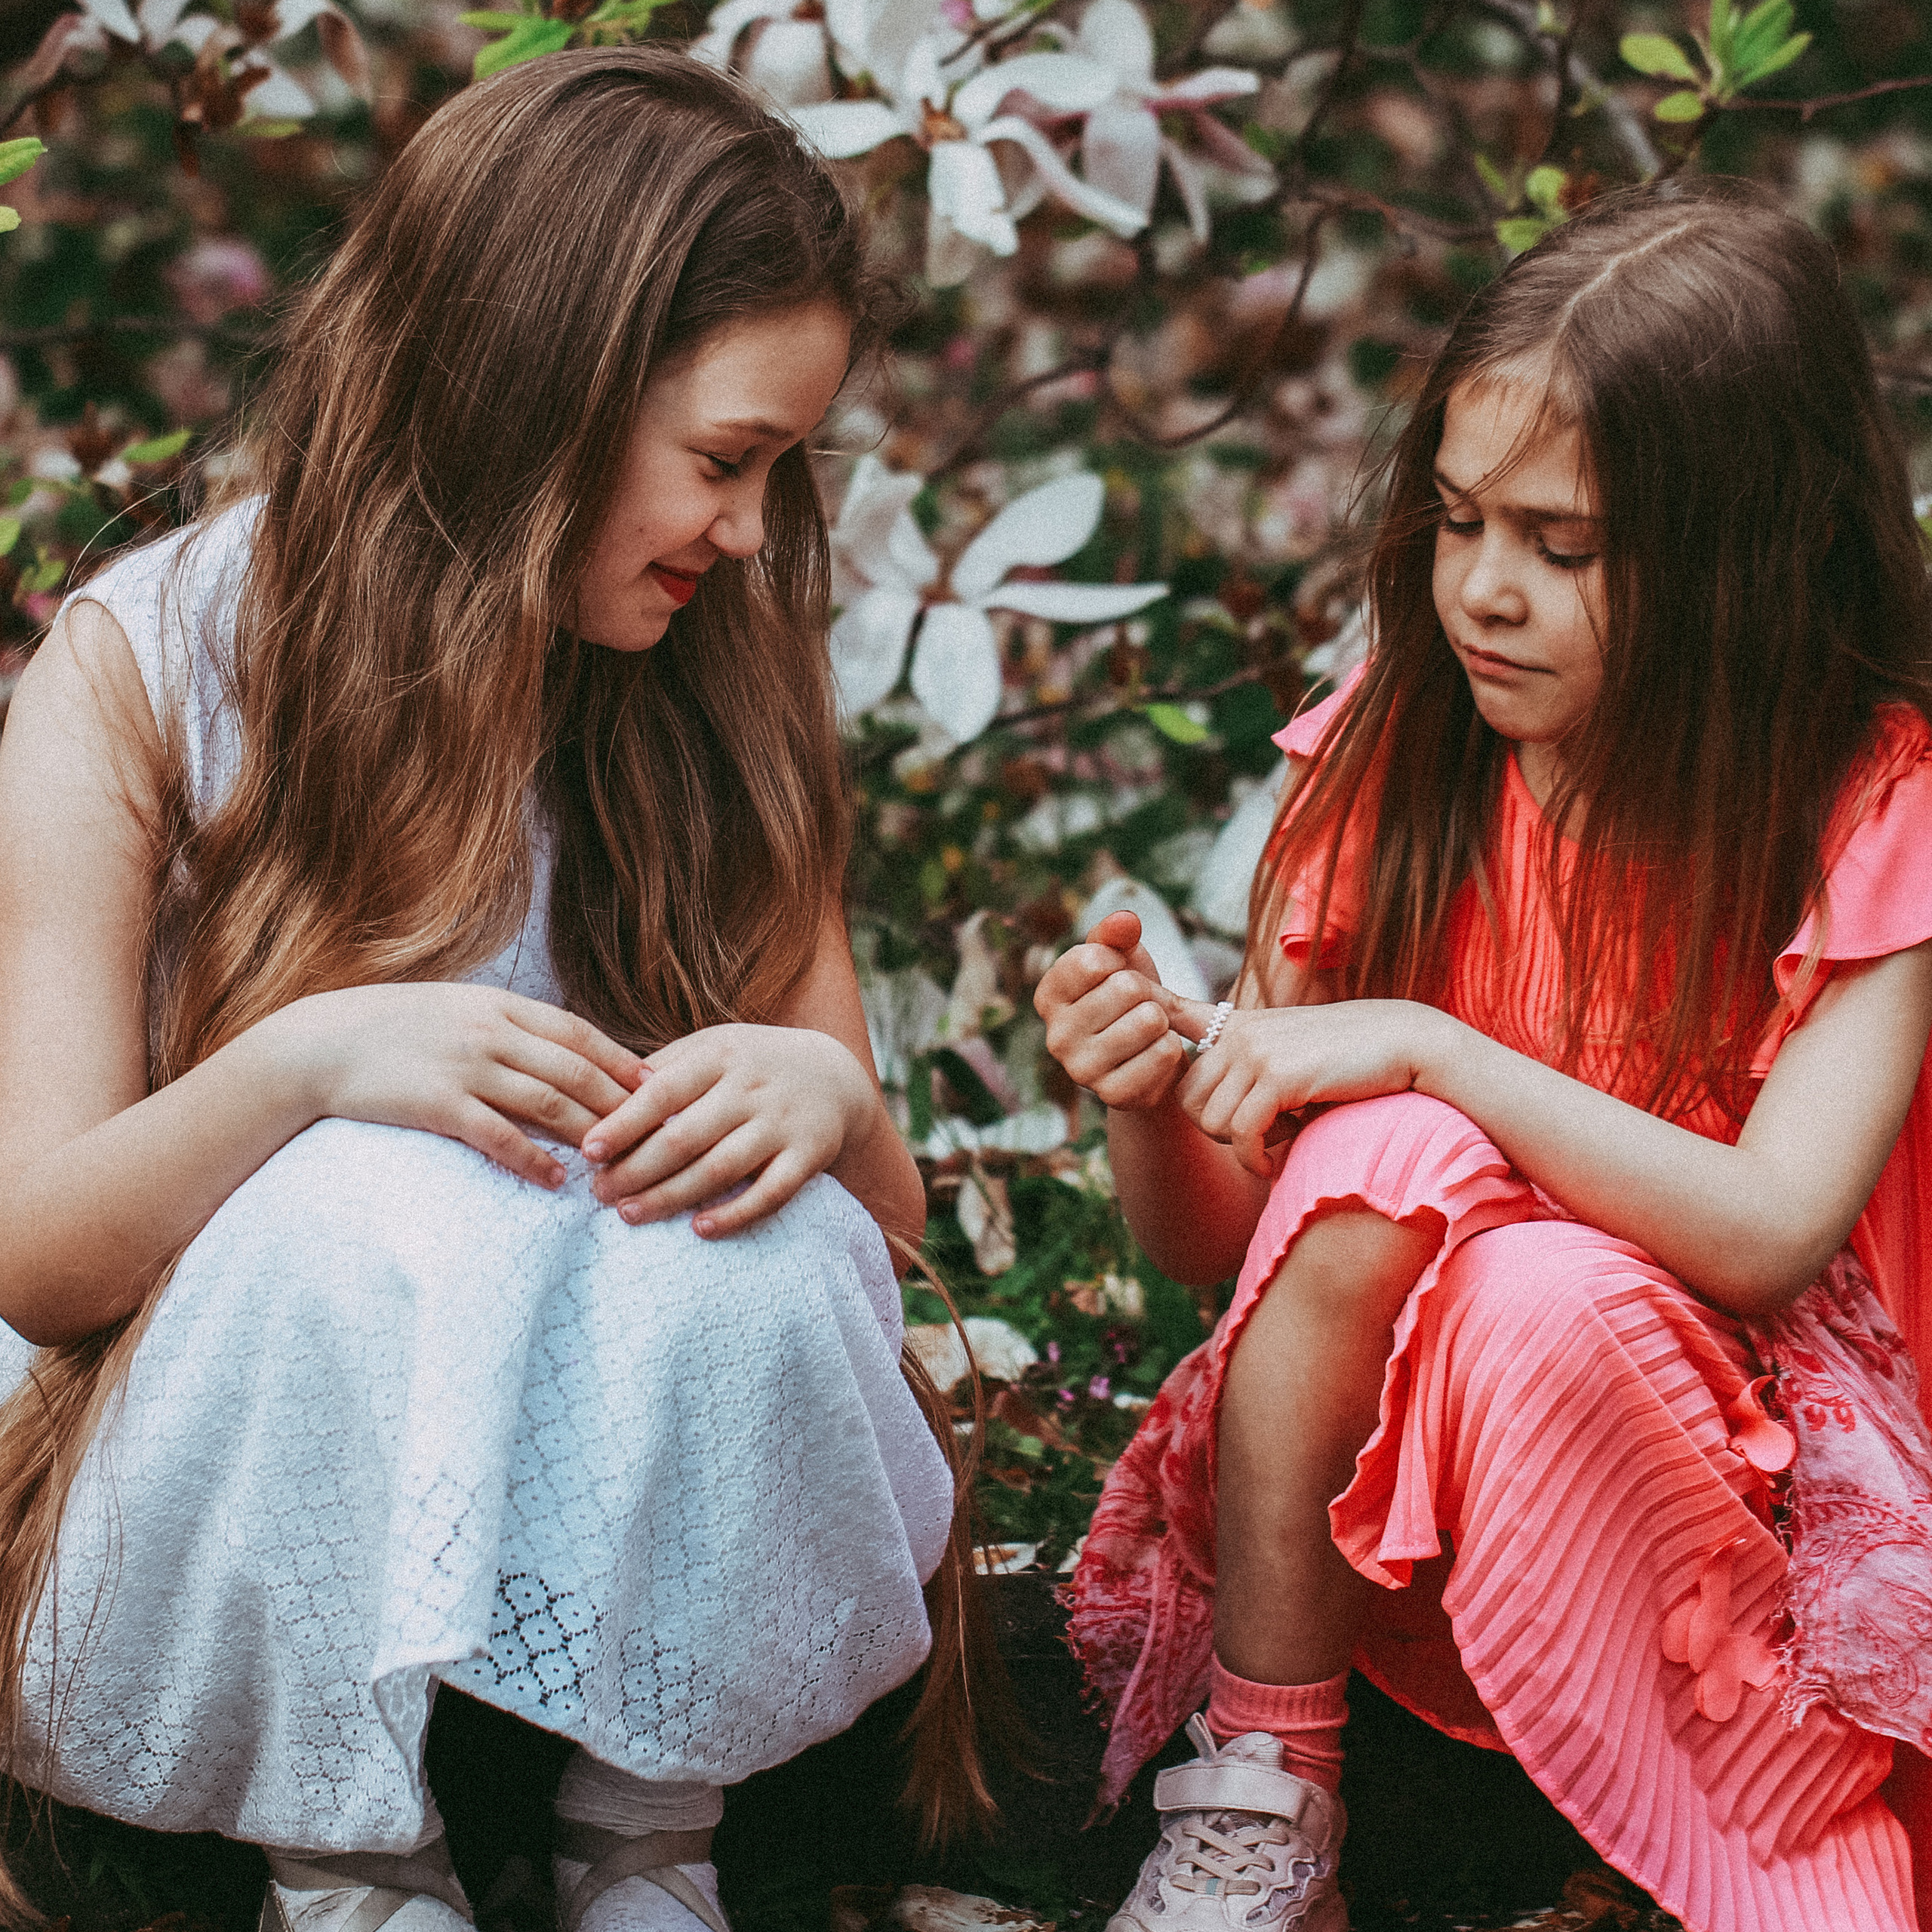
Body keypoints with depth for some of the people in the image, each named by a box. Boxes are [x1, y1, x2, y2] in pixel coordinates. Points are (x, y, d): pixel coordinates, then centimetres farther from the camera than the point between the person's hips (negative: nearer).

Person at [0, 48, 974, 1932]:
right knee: (375, 1204, -33)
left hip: (637, 1540, 3)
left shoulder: (722, 681, 3)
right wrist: (306, 1060, -31)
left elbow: (892, 1215, 2)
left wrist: (828, 1099, -22)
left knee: (765, 1240, -29)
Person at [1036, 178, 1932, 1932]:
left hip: (1732, 1443, -3)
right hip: (1372, 1473, 4)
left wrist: (1422, 1047, -29)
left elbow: (1772, 1233, -25)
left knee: (1546, 1294, -35)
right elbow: (1210, 1242, 1)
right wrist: (1152, 1104, -21)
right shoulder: (1391, 768, -2)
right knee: (1384, 1155, -27)